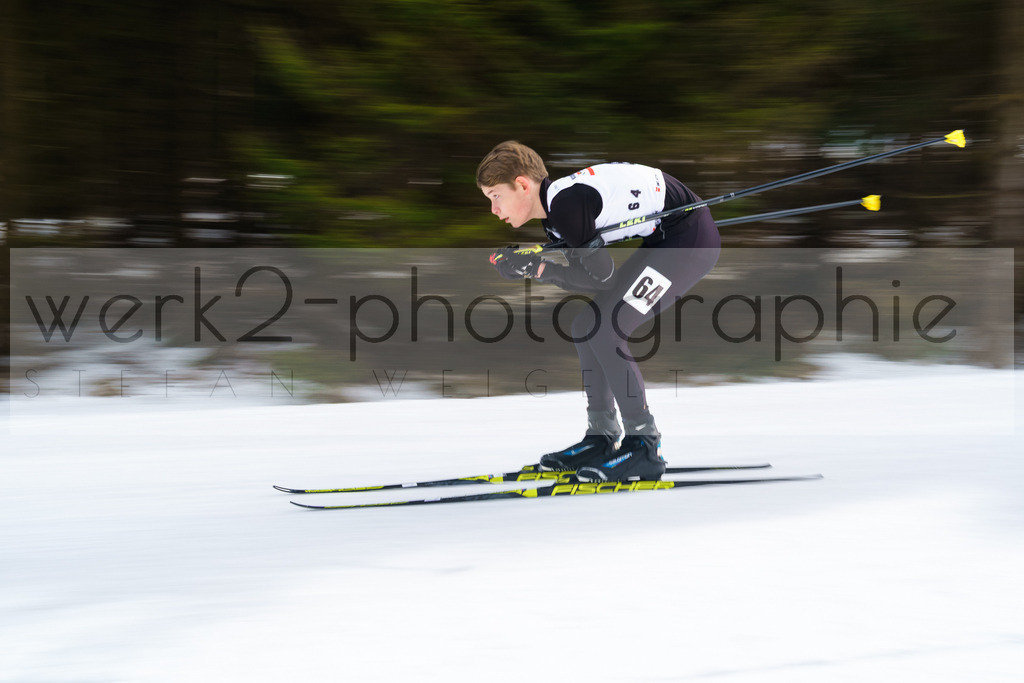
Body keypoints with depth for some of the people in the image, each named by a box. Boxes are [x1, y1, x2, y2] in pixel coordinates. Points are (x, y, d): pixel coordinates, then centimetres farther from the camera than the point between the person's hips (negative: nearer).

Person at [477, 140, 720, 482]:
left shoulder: (566, 202, -23)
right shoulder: (555, 211, 7)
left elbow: (600, 274, -19)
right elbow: (585, 279, 5)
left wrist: (535, 267, -16)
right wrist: (528, 266, -4)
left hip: (690, 239, -10)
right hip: (661, 242, 10)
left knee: (606, 331, -15)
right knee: (586, 326, 10)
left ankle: (644, 449, -9)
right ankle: (601, 439, 19)